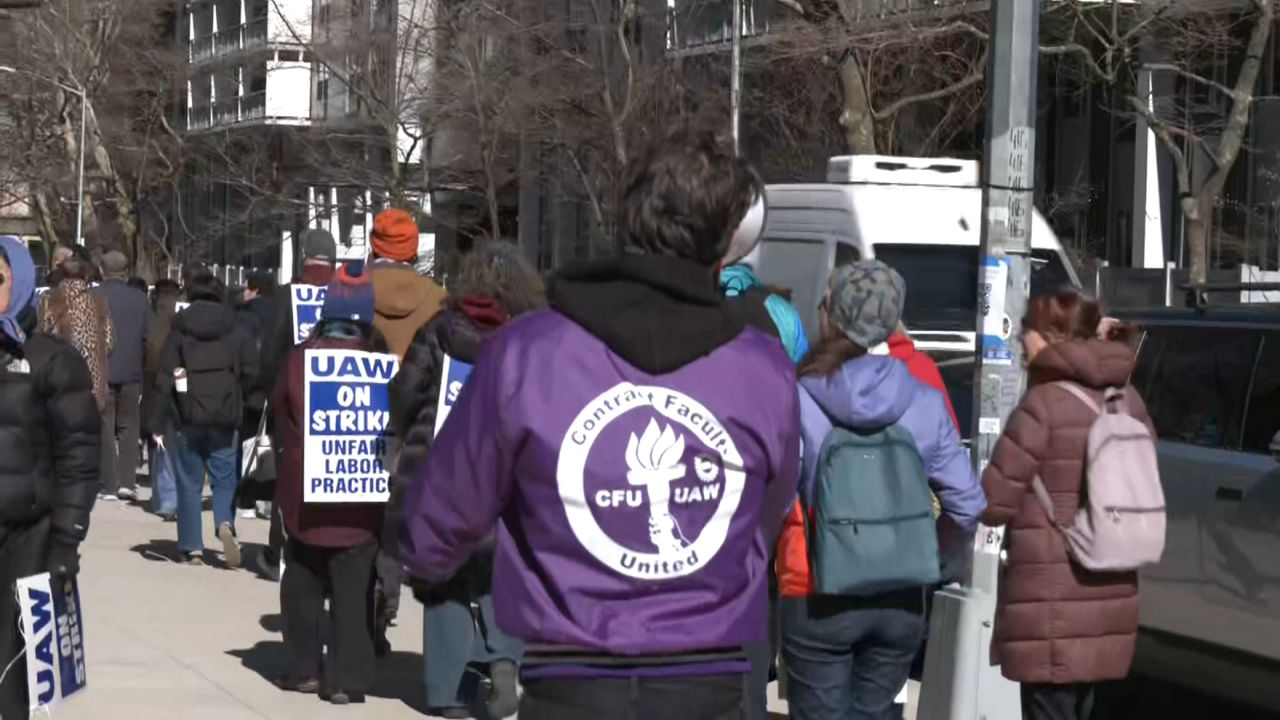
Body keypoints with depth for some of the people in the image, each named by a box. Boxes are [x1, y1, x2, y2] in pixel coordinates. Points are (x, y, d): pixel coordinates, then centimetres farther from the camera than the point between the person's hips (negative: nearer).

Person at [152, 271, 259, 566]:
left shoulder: (179, 330, -1)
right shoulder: (235, 330, 2)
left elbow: (165, 378, -5)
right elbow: (250, 372, -2)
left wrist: (159, 424, -4)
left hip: (187, 419, -1)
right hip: (225, 419, 1)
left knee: (189, 484, 7)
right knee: (224, 480, 9)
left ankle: (193, 548, 4)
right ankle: (225, 524, -20)